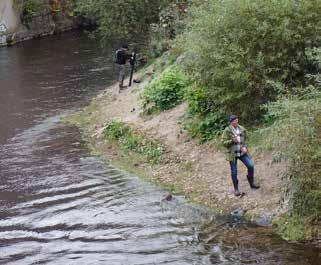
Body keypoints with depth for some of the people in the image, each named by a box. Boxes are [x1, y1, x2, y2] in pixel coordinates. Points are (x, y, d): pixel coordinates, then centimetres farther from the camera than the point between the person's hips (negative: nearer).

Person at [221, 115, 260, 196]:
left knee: (251, 165, -7)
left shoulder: (242, 129, 1)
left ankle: (251, 183, 14)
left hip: (242, 152, 3)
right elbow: (223, 142, -12)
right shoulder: (227, 130, -11)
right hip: (232, 153, -3)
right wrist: (232, 141, -28)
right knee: (234, 172, 5)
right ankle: (236, 189, 21)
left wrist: (244, 147, -4)